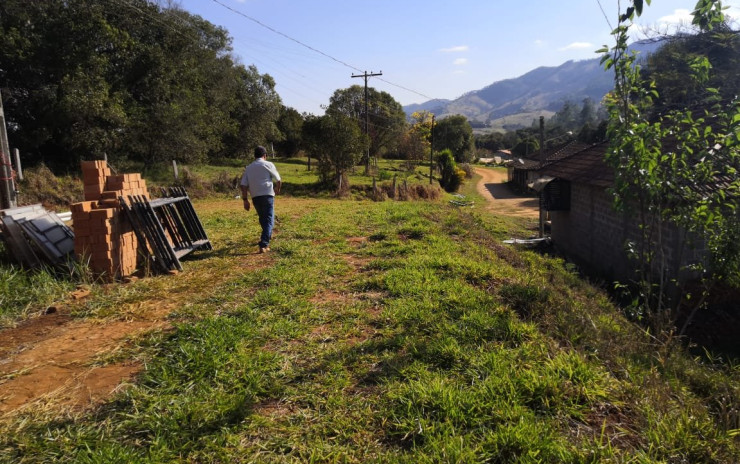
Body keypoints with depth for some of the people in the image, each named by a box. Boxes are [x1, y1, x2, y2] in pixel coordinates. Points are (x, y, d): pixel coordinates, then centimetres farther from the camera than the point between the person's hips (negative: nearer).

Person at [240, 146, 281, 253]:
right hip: (267, 195, -4)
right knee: (269, 219, -4)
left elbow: (243, 185, 7)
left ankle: (268, 235, 43)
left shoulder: (248, 168, 13)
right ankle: (264, 245, -15)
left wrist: (245, 200, 10)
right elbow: (278, 180, 1)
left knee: (262, 218, 24)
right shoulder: (268, 165, 1)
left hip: (255, 197, 5)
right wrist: (277, 189, 22)